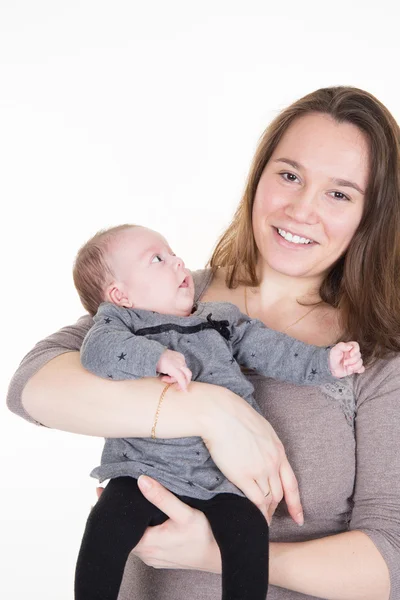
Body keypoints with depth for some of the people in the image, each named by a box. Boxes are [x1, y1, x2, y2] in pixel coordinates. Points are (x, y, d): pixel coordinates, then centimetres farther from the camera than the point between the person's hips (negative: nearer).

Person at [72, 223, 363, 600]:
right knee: (107, 527, -24)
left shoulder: (221, 321, 19)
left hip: (218, 481, 3)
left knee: (248, 530, -20)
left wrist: (323, 362, 7)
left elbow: (268, 348, 17)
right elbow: (98, 349, -14)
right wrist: (156, 357, -27)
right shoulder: (119, 321, 6)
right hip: (145, 471, -2)